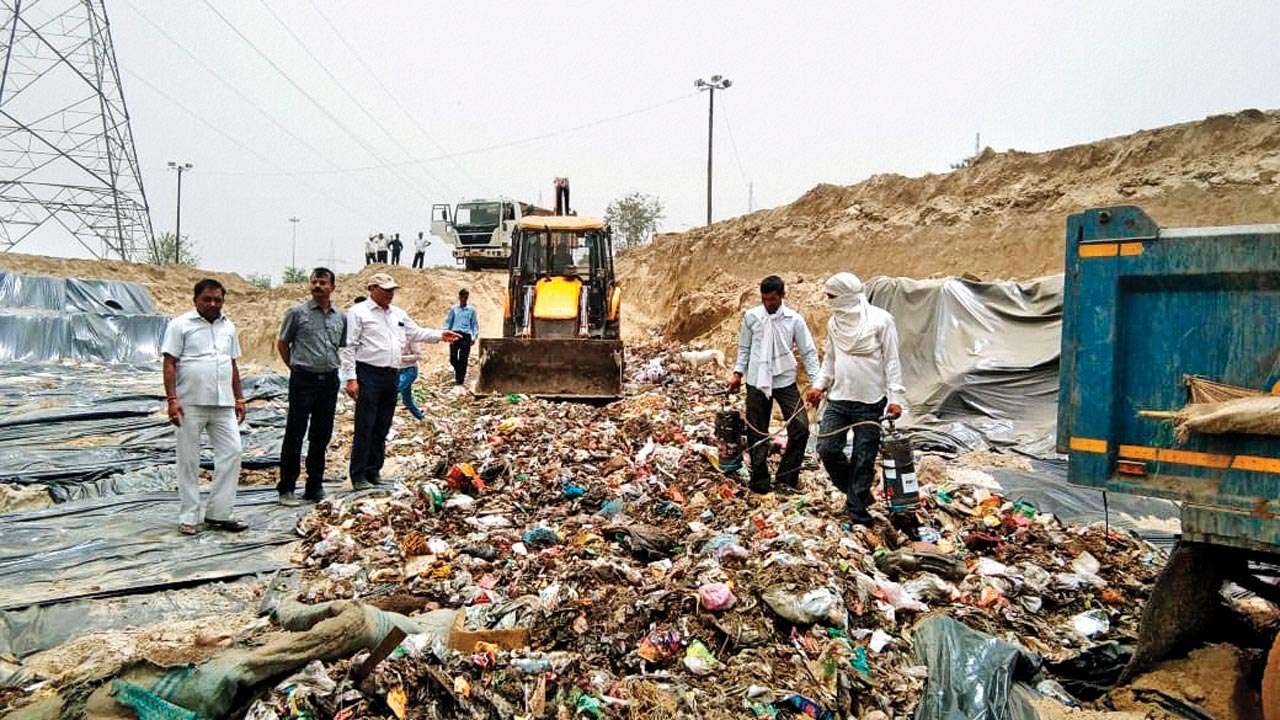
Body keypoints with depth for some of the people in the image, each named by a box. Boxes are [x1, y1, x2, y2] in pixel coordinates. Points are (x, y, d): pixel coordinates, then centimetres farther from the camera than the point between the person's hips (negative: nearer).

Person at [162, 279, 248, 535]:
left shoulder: (228, 327, 14)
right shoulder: (180, 325, -2)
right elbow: (169, 364, -6)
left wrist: (239, 398, 15)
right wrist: (172, 399, -14)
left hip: (223, 404, 5)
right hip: (190, 404, -5)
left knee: (232, 452, 0)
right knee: (188, 461, 3)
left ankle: (218, 514, 9)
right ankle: (189, 517, 12)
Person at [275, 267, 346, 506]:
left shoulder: (341, 316, 9)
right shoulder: (297, 312, -2)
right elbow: (282, 344, 6)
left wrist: (332, 366, 12)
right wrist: (295, 367, 8)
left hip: (329, 380, 4)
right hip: (303, 380, -4)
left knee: (321, 436, 10)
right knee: (294, 435, -1)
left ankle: (315, 487, 19)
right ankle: (286, 489, 8)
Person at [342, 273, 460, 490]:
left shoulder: (399, 314, 17)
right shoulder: (358, 312, -3)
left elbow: (416, 333, 23)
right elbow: (349, 347, -8)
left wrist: (440, 335, 6)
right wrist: (350, 378, -14)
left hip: (392, 376, 7)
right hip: (368, 376, -6)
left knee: (382, 429, 11)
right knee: (365, 427, -6)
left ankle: (373, 472, 20)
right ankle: (358, 476, -1)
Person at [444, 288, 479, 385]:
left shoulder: (471, 309, 5)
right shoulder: (454, 308, 7)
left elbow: (475, 324, 10)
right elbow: (448, 321, 13)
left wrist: (474, 336, 4)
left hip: (466, 335, -1)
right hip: (455, 334, 1)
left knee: (463, 358, -1)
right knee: (453, 357, -2)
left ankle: (460, 378, 10)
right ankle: (458, 370, 27)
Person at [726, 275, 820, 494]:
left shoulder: (794, 319, -3)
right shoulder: (751, 317, -1)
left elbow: (808, 351, -2)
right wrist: (738, 373, 1)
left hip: (785, 381, 0)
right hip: (757, 382, 0)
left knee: (800, 427, -7)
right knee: (757, 433, 5)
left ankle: (787, 474, 13)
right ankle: (759, 480, 20)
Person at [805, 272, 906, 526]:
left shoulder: (881, 319, -7)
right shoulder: (834, 322, 9)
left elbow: (892, 360, -7)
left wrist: (895, 396, -13)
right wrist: (819, 385, 6)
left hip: (870, 402, -5)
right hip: (838, 399, 5)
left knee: (863, 458, 0)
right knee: (827, 448, -2)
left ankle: (857, 508, 14)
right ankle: (856, 492, 22)